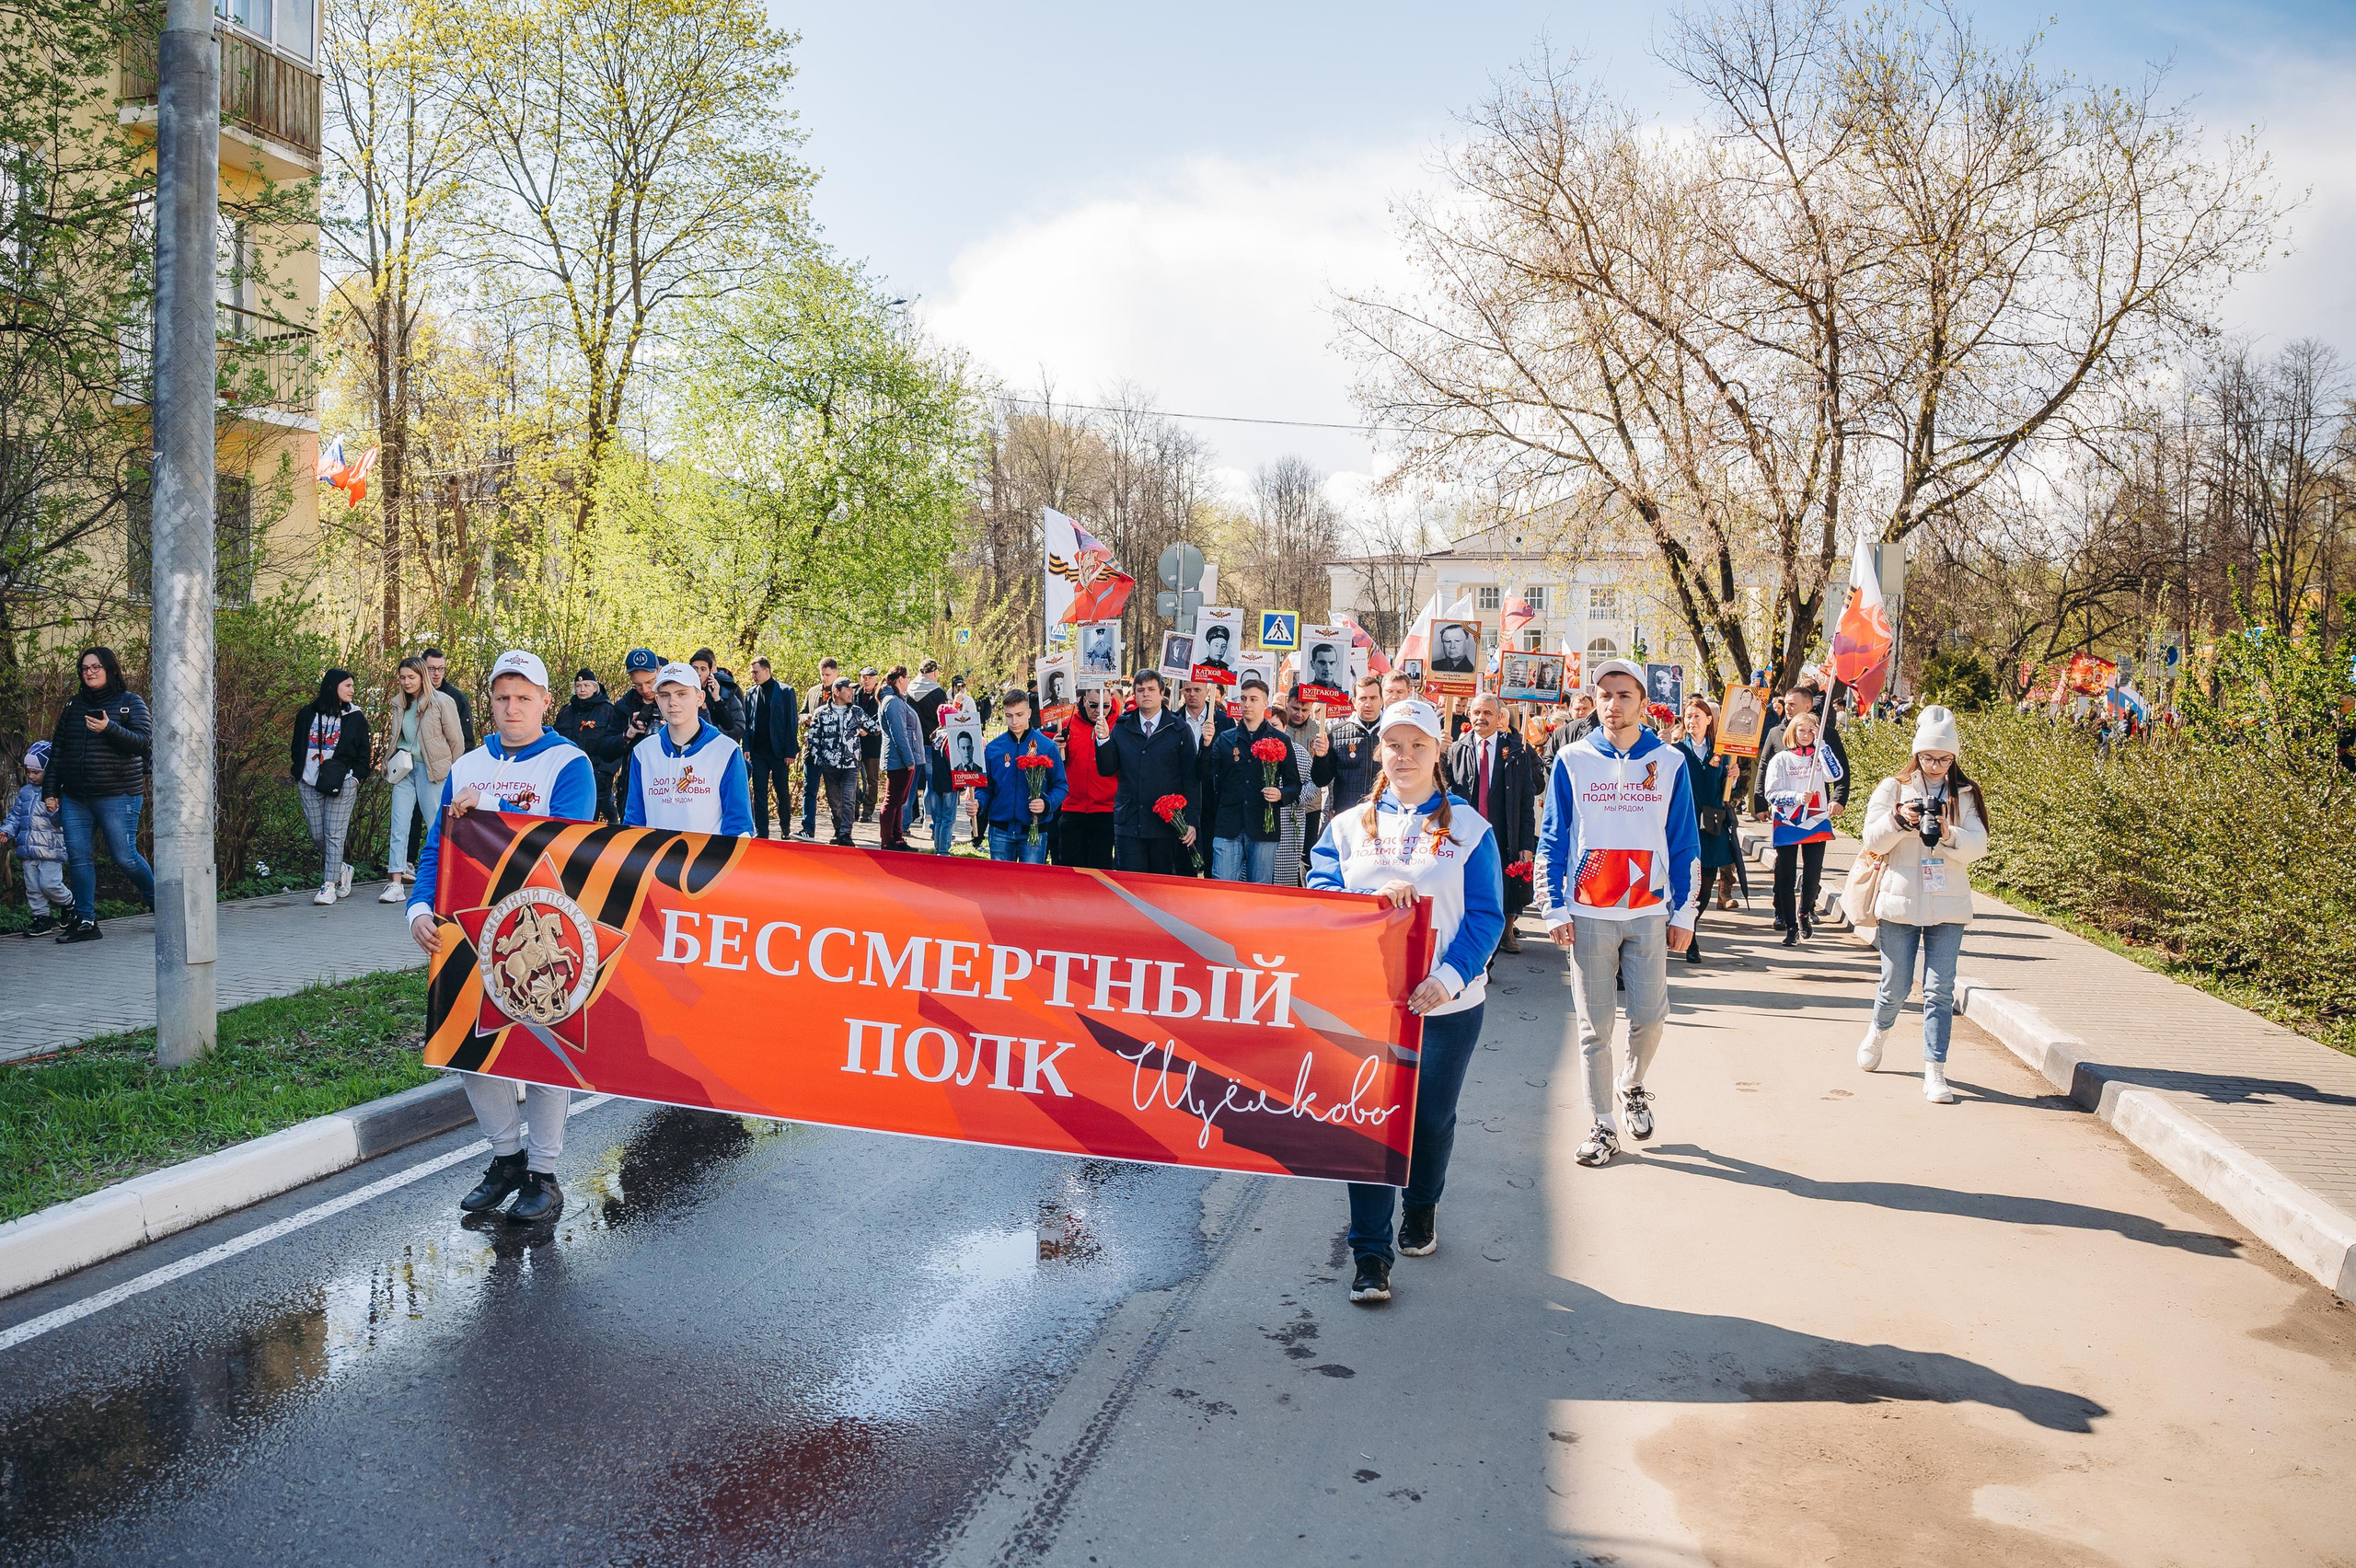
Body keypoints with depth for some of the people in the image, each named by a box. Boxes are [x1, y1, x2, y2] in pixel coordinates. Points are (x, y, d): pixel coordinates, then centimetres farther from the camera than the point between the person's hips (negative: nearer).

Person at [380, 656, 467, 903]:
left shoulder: (442, 702, -7)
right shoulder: (400, 703, 11)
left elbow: (456, 740, -2)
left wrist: (453, 772, 2)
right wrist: (393, 761, 13)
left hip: (430, 770, -5)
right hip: (404, 769, 5)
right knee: (399, 825, -2)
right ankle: (396, 884, -4)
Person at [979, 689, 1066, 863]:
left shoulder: (1047, 747, -2)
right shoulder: (993, 748, 5)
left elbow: (1060, 785, 0)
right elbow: (986, 787, 9)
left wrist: (1046, 804, -19)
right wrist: (978, 803, -11)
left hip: (1034, 830, -2)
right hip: (1000, 831, 2)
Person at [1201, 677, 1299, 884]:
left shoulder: (1280, 741, 8)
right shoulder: (1224, 739, 12)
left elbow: (1294, 785, 8)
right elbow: (1206, 777, 2)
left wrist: (1281, 795, -13)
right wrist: (1206, 745, -11)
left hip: (1263, 828, -1)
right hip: (1228, 828, 1)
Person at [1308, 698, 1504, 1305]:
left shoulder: (1468, 827, 2)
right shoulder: (1348, 825, 7)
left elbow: (1485, 915, -5)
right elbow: (1319, 891, -2)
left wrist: (1450, 977, -19)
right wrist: (1376, 897, -20)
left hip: (1447, 1002, 0)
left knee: (1432, 1116, 13)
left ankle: (1422, 1208, 40)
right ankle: (1370, 1252, 5)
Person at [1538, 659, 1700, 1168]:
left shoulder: (1670, 762, 3)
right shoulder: (1572, 760, 1)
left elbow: (1685, 845, 7)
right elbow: (1551, 841, 3)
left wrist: (1683, 913, 4)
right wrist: (1555, 910, -3)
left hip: (1649, 913, 1)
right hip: (1588, 915, -1)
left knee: (1650, 1016, 2)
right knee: (1595, 1026, 3)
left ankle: (1632, 1086, 33)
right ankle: (1603, 1127, 15)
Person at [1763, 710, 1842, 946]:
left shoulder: (1820, 756, 7)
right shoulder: (1781, 759, 0)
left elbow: (1835, 775, -13)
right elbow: (1772, 794, -4)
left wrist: (1822, 745, -13)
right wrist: (1797, 797, -19)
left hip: (1817, 824, 2)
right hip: (1787, 826, -2)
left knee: (1813, 875, 7)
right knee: (1786, 878, 0)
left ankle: (1804, 913, 31)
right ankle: (1791, 927, 7)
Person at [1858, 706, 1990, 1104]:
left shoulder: (1966, 795, 6)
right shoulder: (1892, 789, 3)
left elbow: (1978, 845, -4)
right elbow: (1873, 840, -3)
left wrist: (1948, 834, -23)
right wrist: (1899, 818, -20)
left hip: (1948, 908, 1)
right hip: (1899, 904, -1)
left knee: (1940, 989, -4)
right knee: (1896, 986, 6)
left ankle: (1934, 1072, -1)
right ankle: (1877, 1033, 37)